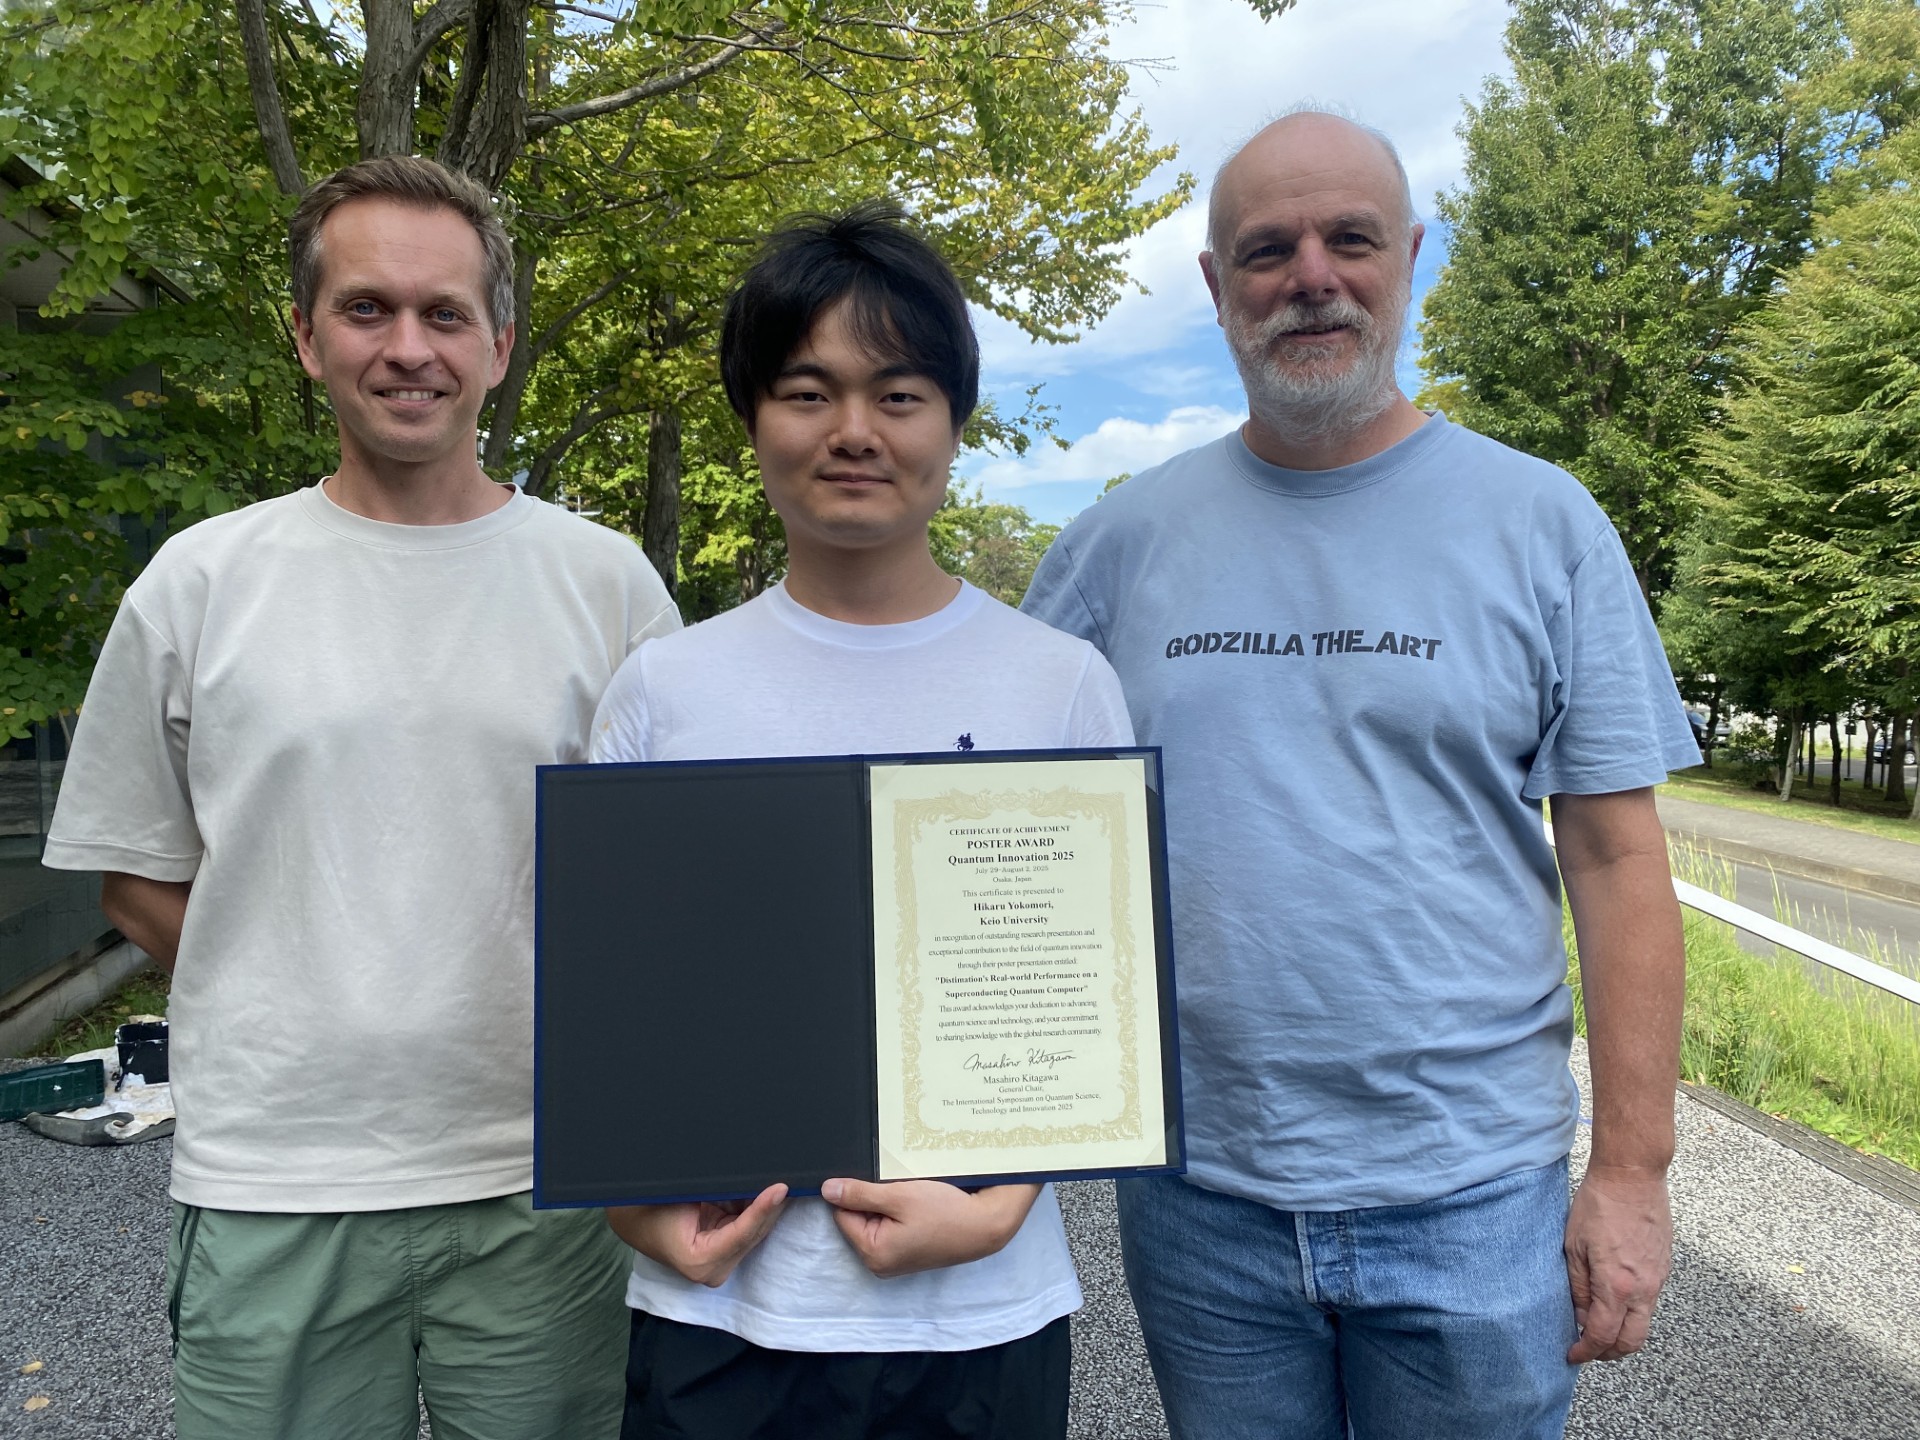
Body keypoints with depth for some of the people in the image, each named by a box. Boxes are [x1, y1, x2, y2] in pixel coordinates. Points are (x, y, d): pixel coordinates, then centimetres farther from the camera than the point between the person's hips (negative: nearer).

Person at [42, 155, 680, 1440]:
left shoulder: (608, 583, 0)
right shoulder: (199, 584, 1)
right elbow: (139, 879, 7)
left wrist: (542, 1033, -3)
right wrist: (303, 1029, 0)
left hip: (545, 1186, 0)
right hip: (270, 1189, 0)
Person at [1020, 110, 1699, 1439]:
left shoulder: (1542, 521, -2)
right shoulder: (1126, 537, 1)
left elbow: (1618, 858, -2)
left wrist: (1633, 1169, -5)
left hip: (1472, 1192, -1)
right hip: (1195, 1190, 2)